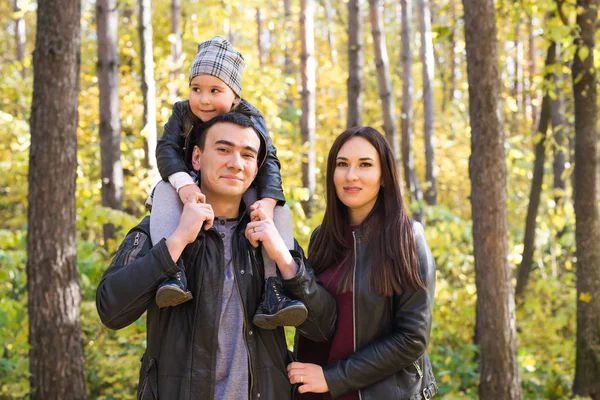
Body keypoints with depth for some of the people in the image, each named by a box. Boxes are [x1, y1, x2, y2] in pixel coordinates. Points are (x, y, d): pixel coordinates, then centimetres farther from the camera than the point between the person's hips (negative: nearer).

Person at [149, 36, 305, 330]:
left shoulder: (250, 120, -8)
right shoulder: (182, 113, -3)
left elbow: (268, 162, -19)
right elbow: (166, 148, -17)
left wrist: (267, 201, -41)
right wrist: (183, 184, -39)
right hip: (193, 192, 1)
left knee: (280, 210, -26)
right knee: (165, 191, -30)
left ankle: (272, 291, -39)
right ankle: (173, 272, -47)